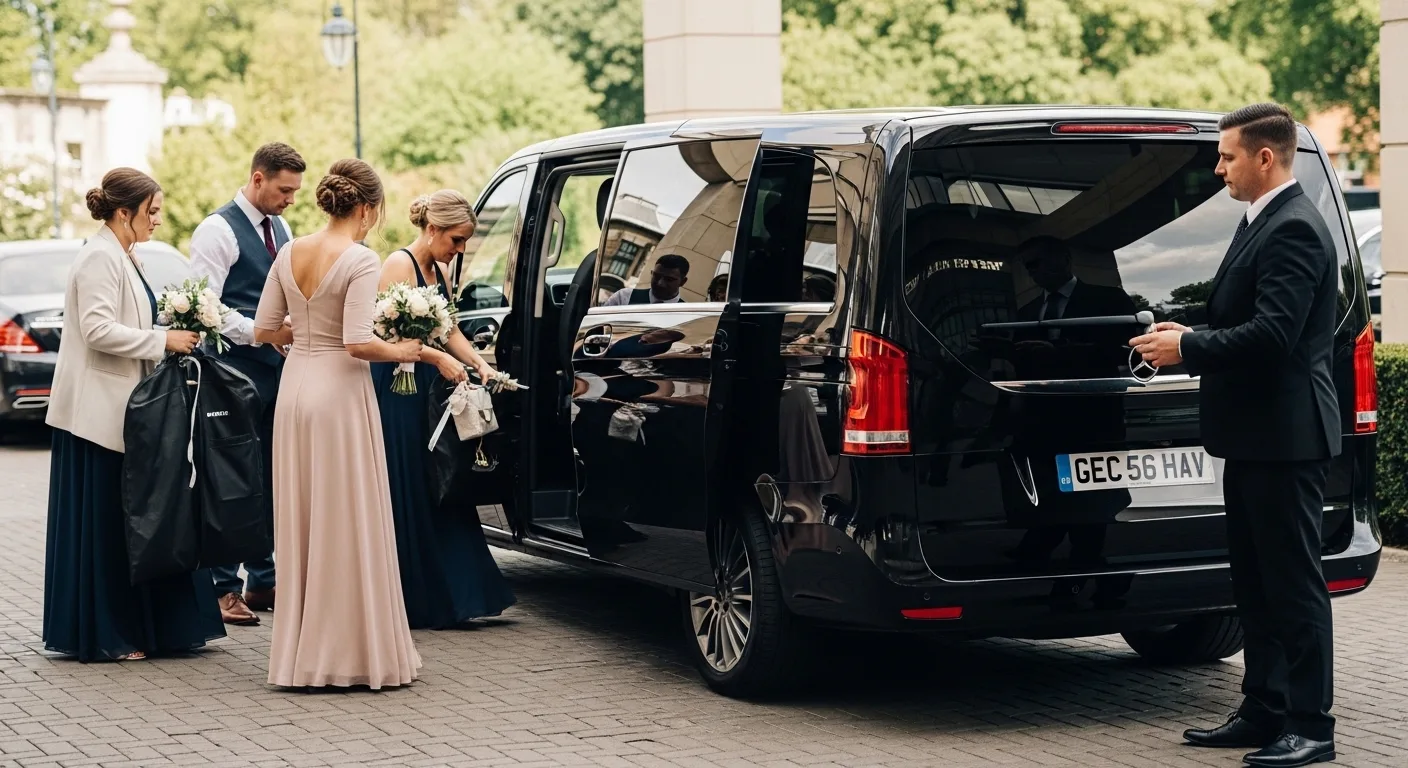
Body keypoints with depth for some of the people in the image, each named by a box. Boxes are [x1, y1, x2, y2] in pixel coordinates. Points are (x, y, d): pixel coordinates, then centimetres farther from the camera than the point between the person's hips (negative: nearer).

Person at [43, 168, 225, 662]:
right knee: (102, 522, -4)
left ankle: (137, 627, 15)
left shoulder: (122, 257, 17)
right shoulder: (99, 258, -14)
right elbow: (98, 330, -22)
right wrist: (163, 340, -18)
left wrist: (169, 337, 10)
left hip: (119, 407, 10)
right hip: (99, 410, -10)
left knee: (128, 520, 11)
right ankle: (101, 636, 2)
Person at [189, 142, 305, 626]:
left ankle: (263, 581, 18)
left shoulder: (281, 229, 16)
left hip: (278, 371, 8)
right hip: (237, 373, -8)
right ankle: (224, 588, 2)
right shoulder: (218, 231, -9)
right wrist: (264, 333, -20)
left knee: (270, 478, 11)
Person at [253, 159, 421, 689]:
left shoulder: (290, 254, 6)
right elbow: (358, 344, -20)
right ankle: (350, 652, 5)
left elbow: (264, 331, 8)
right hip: (340, 392, -7)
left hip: (295, 388, 7)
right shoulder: (360, 261, -13)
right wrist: (402, 351, -3)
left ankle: (299, 651, 19)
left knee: (301, 522, 12)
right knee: (348, 525, 1)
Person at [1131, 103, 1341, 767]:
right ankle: (1264, 713, 23)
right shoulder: (1261, 224, 16)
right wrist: (1192, 337, 5)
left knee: (1294, 582, -4)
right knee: (1255, 581, 15)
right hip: (1255, 437, 11)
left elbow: (1273, 334, -25)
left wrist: (1188, 349, -18)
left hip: (1285, 436, -11)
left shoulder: (1294, 229, -17)